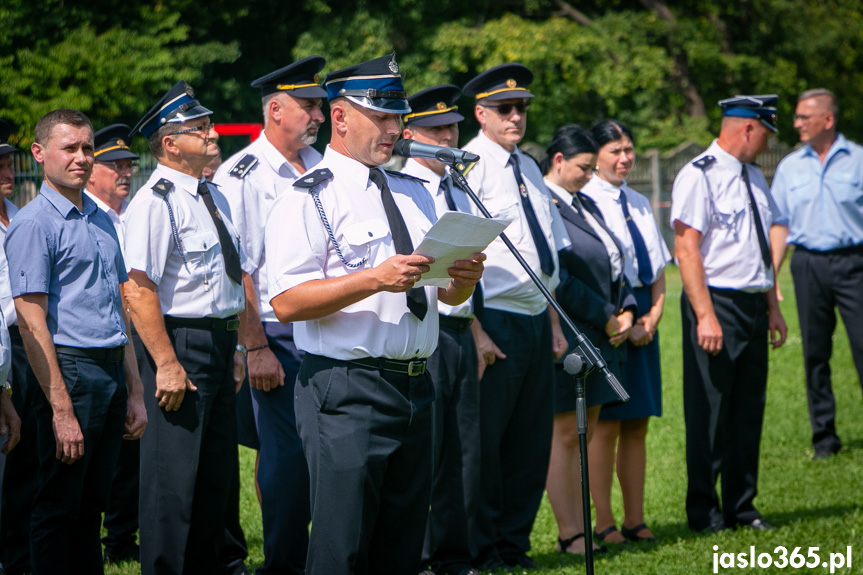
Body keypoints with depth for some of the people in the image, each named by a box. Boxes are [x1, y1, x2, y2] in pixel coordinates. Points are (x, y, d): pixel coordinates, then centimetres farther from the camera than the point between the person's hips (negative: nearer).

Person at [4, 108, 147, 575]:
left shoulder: (102, 220, 17)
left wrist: (134, 391, 17)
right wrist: (61, 409, -18)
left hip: (112, 373, 7)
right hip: (69, 368, -7)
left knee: (92, 505, 11)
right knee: (59, 506, -4)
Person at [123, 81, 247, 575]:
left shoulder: (214, 196, 14)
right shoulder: (156, 202, -15)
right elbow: (138, 290, -21)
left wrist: (236, 347, 17)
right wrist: (168, 365, -24)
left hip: (220, 344, 9)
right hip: (181, 344, -9)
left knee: (218, 473, 15)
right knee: (174, 479, -5)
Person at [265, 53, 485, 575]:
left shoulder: (414, 195, 19)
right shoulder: (308, 199, -5)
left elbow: (447, 294, 22)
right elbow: (287, 302, -15)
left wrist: (466, 277, -2)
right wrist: (375, 280, -24)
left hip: (416, 389, 7)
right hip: (347, 391, -7)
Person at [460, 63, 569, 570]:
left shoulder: (529, 168, 17)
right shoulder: (469, 165, -8)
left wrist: (554, 323, 19)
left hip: (535, 320, 8)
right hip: (493, 319, -8)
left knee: (532, 439, 10)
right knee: (483, 440, -3)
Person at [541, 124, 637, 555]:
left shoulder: (585, 206, 18)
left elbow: (613, 263, 20)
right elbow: (557, 279, -17)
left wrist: (625, 310, 4)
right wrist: (605, 317, -12)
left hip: (600, 339, 9)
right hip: (565, 337, -9)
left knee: (586, 433, 9)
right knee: (564, 434, -5)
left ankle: (580, 527, 11)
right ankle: (569, 535, -2)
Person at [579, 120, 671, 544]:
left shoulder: (639, 204, 17)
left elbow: (658, 266, 18)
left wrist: (654, 314, 2)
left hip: (642, 321, 7)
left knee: (637, 425, 7)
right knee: (605, 425, -5)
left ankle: (635, 519, 11)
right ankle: (604, 523, -1)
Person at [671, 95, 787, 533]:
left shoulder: (754, 177, 16)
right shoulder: (698, 176, -10)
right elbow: (686, 249, -15)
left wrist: (773, 309, 15)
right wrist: (705, 316, -20)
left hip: (753, 305, 8)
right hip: (716, 302, -8)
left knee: (749, 409, 10)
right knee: (709, 412, -3)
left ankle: (741, 507, 19)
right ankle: (704, 513, 6)